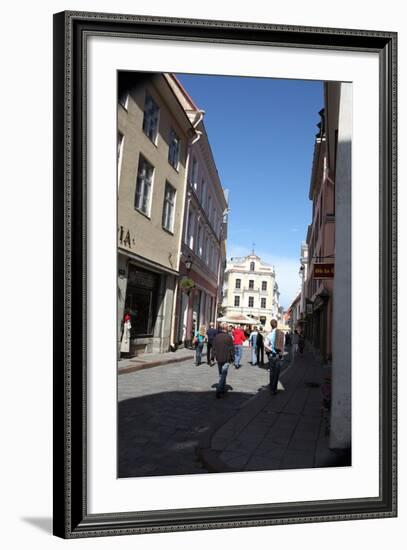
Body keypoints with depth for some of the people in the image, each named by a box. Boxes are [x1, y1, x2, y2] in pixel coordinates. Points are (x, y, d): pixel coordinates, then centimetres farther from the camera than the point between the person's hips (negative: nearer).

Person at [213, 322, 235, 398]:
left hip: (218, 358, 4)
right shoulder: (229, 337, -10)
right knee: (223, 375, -4)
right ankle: (219, 390, -16)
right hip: (226, 359, -4)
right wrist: (232, 358, 2)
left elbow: (214, 348, 5)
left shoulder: (216, 336, 1)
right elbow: (232, 349, -7)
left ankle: (222, 389, 27)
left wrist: (214, 356, 13)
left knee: (221, 374, 18)